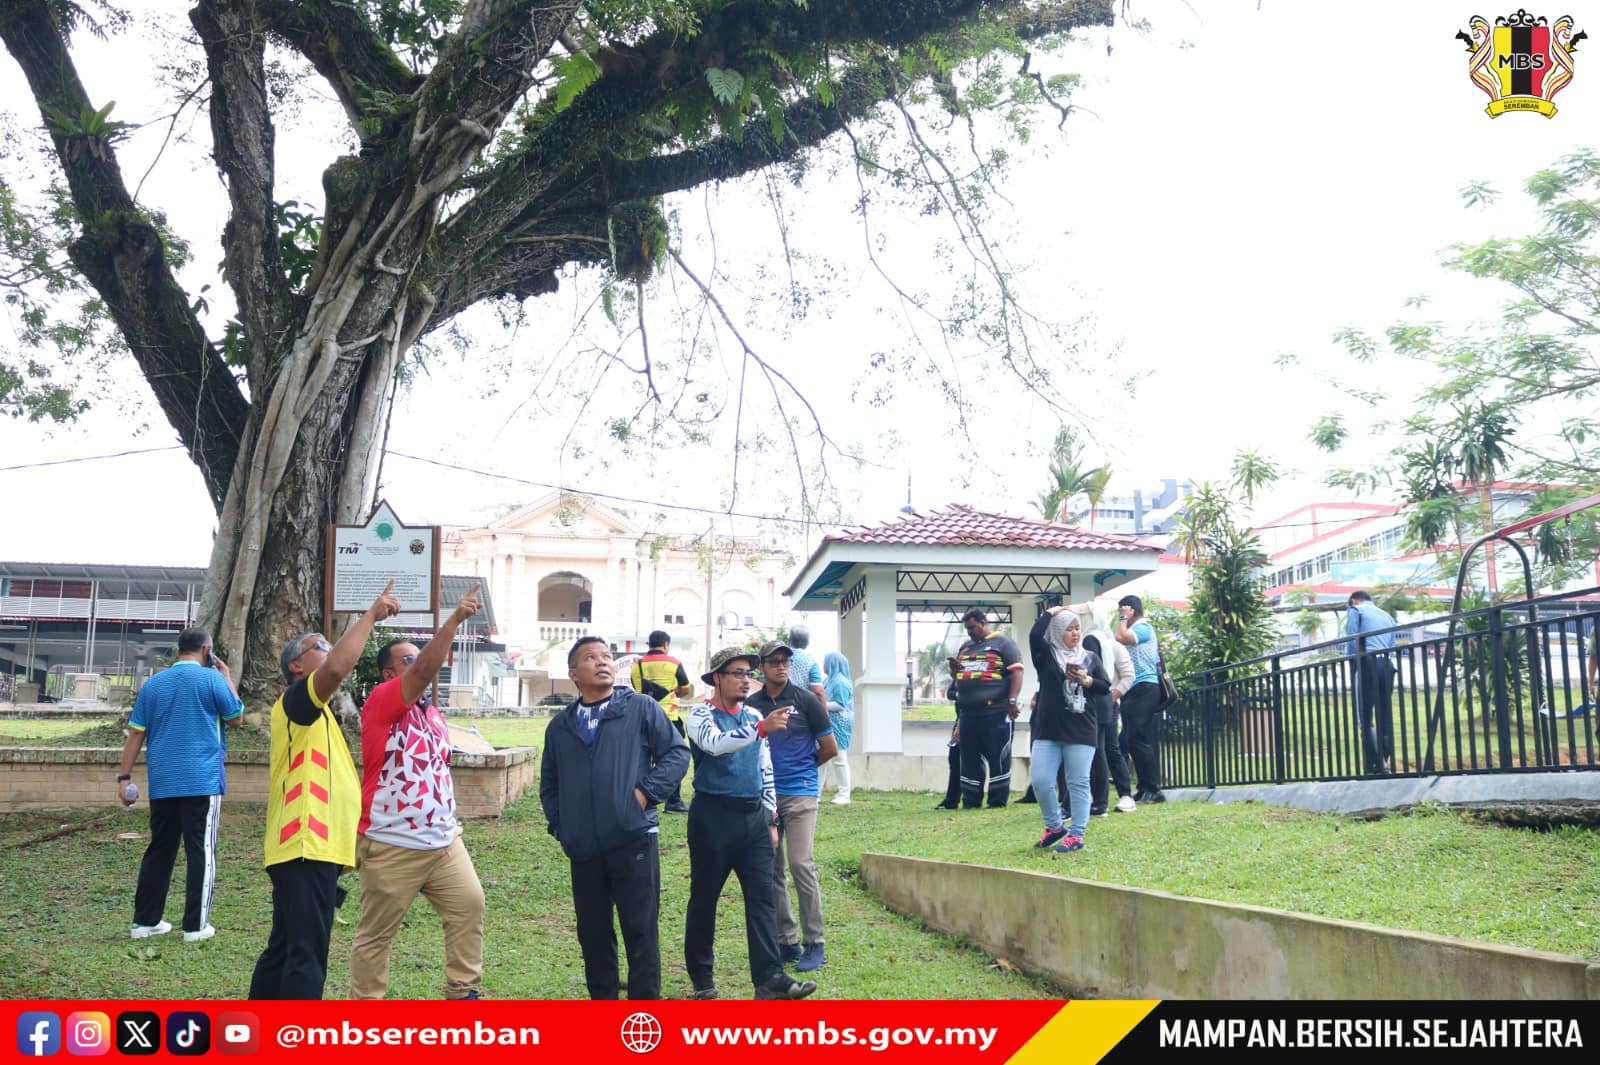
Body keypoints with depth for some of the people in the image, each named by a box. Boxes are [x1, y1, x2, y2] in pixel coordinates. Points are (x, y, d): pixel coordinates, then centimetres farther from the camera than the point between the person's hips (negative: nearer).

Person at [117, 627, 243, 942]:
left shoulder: (153, 684, 9)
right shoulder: (212, 679, -5)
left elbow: (135, 733, 7)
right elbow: (236, 718, 6)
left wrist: (123, 777, 9)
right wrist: (228, 679, 15)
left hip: (162, 783, 5)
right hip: (202, 782, -5)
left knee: (159, 850, 14)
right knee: (201, 852, 0)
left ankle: (145, 920, 17)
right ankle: (196, 925, 0)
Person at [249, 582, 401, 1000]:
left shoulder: (315, 715, 24)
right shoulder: (295, 702, -7)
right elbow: (338, 667, -28)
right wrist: (372, 614, -20)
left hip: (314, 850, 10)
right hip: (307, 848, -10)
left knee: (284, 950, 15)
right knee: (306, 955, -12)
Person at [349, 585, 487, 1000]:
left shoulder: (432, 712, 13)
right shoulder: (382, 702, -11)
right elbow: (426, 670, -28)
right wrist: (455, 619, -34)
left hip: (443, 841, 7)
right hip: (392, 846, -7)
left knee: (469, 905, 3)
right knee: (376, 932, 3)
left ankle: (463, 991, 14)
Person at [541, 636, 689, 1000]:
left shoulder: (641, 708, 4)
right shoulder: (560, 726, 16)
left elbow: (677, 752, 1)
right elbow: (548, 784, 25)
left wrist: (647, 792, -8)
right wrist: (559, 824, 11)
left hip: (633, 841, -4)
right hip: (583, 848, 4)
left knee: (641, 930, -1)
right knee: (593, 933, 10)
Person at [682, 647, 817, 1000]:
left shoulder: (754, 716, 13)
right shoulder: (701, 715, -5)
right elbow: (717, 744, -27)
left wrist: (770, 819, 14)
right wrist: (762, 728, -38)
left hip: (754, 816, 5)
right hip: (714, 816, -5)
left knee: (761, 897, -2)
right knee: (704, 898, 4)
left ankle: (769, 977, -5)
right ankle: (701, 976, 17)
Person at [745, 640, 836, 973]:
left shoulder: (805, 701, -1)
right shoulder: (751, 704, 8)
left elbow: (830, 748, 5)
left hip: (799, 794, -4)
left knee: (801, 865, -11)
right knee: (770, 869, 7)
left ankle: (815, 944, -3)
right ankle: (786, 941, 16)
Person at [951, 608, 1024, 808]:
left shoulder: (1002, 643, 1)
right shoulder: (965, 647, 21)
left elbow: (1016, 672, -7)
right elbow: (959, 679, 24)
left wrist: (1012, 701, -15)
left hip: (996, 713, -7)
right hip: (968, 714, 7)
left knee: (998, 758, -2)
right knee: (969, 760, 7)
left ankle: (997, 802, 4)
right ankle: (970, 802, 14)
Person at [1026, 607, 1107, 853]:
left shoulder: (1090, 658, 12)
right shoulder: (1047, 655, 7)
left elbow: (1106, 688, 10)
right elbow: (1035, 634, -11)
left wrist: (1087, 681, -8)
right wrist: (1049, 613, 4)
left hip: (1081, 731, 0)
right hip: (1048, 730, 0)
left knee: (1078, 783, -1)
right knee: (1040, 781, -6)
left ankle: (1076, 834, 6)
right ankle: (1054, 828, 13)